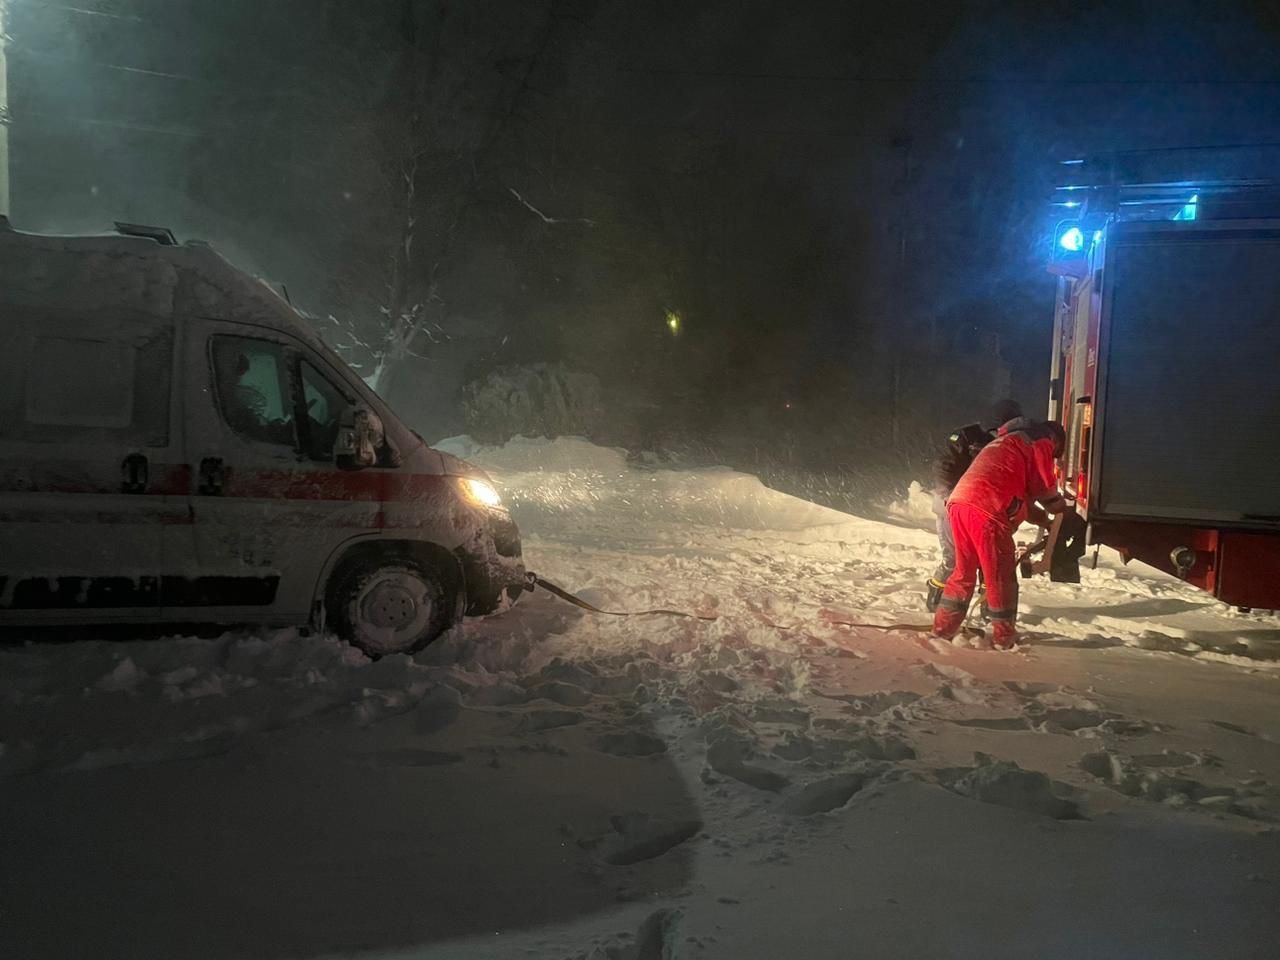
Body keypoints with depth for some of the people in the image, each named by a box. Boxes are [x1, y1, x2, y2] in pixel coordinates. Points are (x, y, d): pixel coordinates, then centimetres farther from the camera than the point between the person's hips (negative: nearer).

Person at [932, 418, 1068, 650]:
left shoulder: (1008, 441, 34)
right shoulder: (1041, 443, 8)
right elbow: (1045, 488, 11)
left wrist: (1044, 520, 37)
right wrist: (1062, 509, 30)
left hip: (958, 502, 8)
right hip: (985, 509, -8)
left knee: (964, 571, 18)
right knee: (1001, 575, 5)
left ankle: (944, 627, 20)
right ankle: (1005, 636, 13)